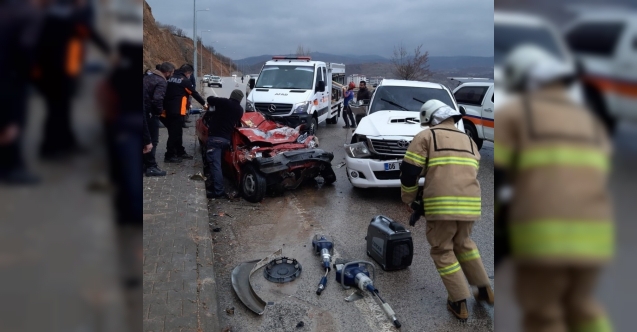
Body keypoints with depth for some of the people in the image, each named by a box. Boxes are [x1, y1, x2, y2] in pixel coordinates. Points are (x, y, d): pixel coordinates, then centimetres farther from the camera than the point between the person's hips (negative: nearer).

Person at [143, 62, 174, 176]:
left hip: (146, 111, 9)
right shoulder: (161, 82, -15)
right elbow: (157, 99, -28)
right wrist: (159, 111, -11)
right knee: (152, 140, -2)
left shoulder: (148, 77, 13)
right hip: (150, 113, -9)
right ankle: (151, 167, 1)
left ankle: (145, 164, 25)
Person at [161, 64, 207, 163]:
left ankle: (180, 152, 25)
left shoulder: (171, 78, 17)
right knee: (175, 133, -5)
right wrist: (204, 103, 11)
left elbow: (168, 94, 20)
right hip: (177, 111, -9)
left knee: (177, 132, 16)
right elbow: (194, 93, -1)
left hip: (168, 110, 9)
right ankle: (169, 156, -3)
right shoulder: (185, 81, -6)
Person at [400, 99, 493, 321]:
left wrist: (408, 198, 14)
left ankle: (459, 303, 11)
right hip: (470, 204, 6)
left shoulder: (426, 136, 4)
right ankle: (485, 290, 33)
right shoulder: (469, 141, 23)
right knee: (464, 244, 28)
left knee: (442, 251, 11)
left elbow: (409, 172, -1)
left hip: (441, 205, -6)